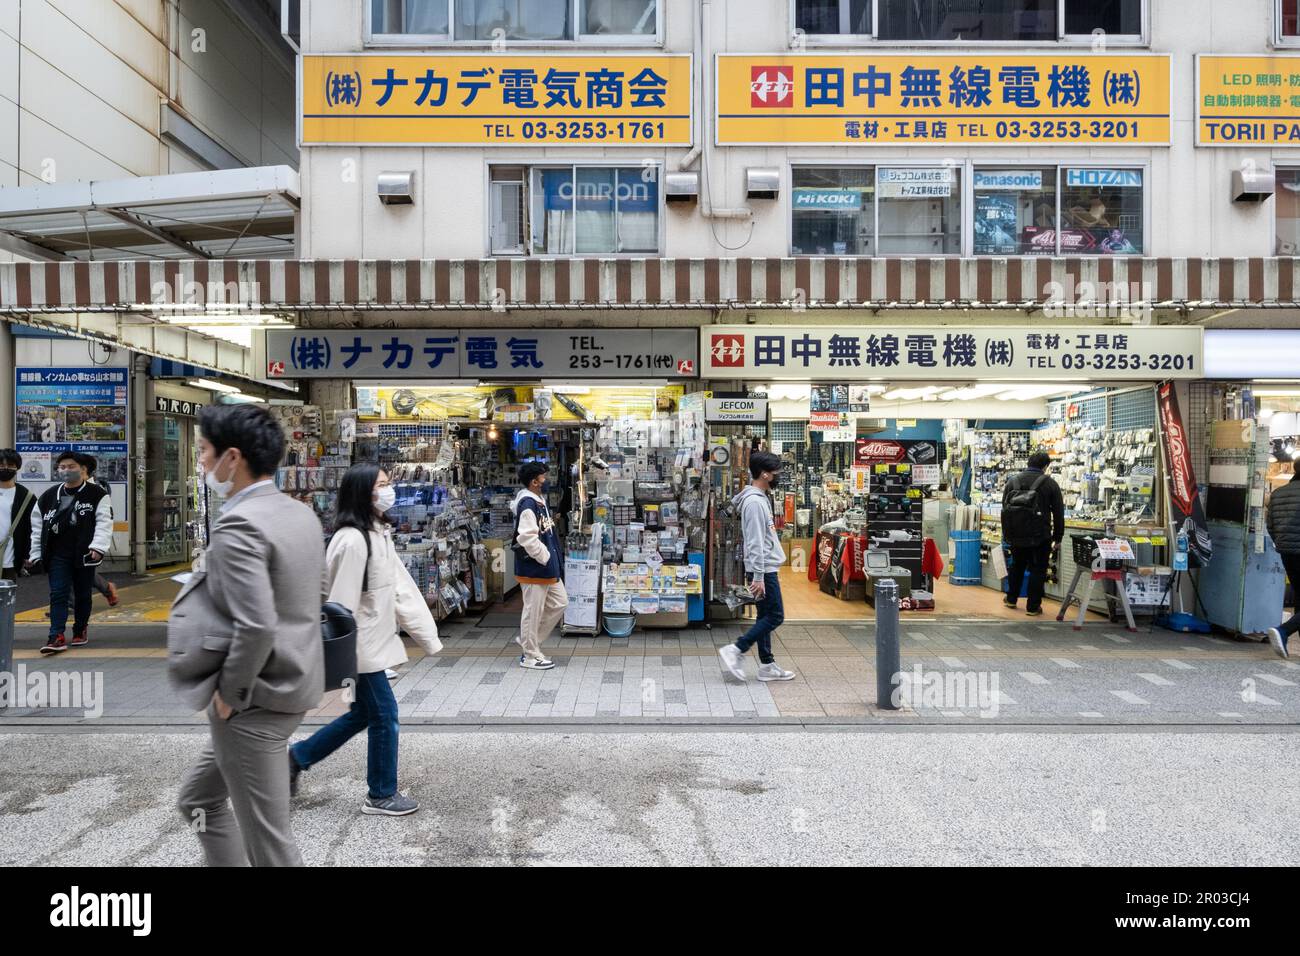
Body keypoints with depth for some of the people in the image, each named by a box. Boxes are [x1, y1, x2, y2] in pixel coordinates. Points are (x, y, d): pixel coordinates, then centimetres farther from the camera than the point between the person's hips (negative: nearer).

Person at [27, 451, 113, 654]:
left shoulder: (97, 495, -2)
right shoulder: (48, 497, 10)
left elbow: (104, 523, -10)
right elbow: (38, 528, 13)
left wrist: (98, 547, -22)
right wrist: (34, 555, 11)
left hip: (84, 554, -2)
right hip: (57, 555, 2)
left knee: (82, 595, 10)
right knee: (57, 594, -5)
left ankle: (80, 631, 25)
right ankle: (57, 637, -9)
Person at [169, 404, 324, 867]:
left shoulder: (237, 526, -21)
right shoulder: (302, 514, 7)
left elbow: (257, 626, -28)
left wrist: (229, 694, -14)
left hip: (255, 700, -9)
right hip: (290, 684, 10)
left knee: (268, 841, 4)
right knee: (198, 799, 26)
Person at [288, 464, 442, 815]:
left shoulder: (379, 534, 9)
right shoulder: (353, 540, -23)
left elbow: (401, 587, 9)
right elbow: (342, 604, -23)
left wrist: (427, 634, 8)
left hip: (374, 641, 10)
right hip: (361, 646, -10)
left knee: (363, 713, 20)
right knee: (384, 715, 2)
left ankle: (297, 756, 34)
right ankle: (381, 795, 19)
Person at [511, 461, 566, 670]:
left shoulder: (539, 501, 13)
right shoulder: (527, 504, -18)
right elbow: (527, 538, -27)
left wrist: (553, 559, 15)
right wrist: (546, 558, -19)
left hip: (548, 567, 10)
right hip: (534, 568, -10)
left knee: (559, 603, 16)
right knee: (533, 610, 1)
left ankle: (528, 640, 26)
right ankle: (530, 656, 14)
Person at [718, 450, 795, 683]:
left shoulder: (761, 498, 14)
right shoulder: (754, 502, -19)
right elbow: (755, 543, -22)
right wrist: (758, 576, -23)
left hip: (766, 568, 10)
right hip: (764, 569, -10)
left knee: (766, 616, 12)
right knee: (774, 616, -6)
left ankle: (767, 666, 18)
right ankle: (736, 651, -3)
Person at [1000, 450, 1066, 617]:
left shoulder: (1012, 480, 6)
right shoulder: (1049, 483, -4)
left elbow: (1005, 508, 10)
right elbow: (1058, 513, -2)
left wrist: (1007, 534, 17)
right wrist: (1058, 537, 6)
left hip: (1015, 534, 4)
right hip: (1040, 536, -4)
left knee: (1016, 565, 22)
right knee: (1037, 569, 5)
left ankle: (1011, 599, 32)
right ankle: (1033, 607, 7)